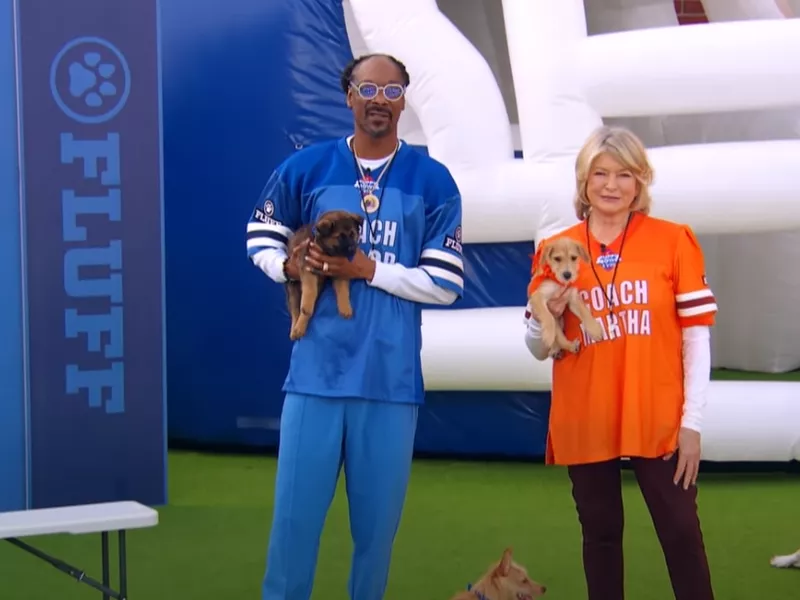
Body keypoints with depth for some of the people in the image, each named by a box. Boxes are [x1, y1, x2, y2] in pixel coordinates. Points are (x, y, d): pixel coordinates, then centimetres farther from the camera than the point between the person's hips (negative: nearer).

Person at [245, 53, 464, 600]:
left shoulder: (433, 181, 2)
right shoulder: (305, 168, 4)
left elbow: (444, 284, -1)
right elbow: (261, 240, 17)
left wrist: (370, 270, -12)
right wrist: (290, 266, -5)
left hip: (391, 378, 0)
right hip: (315, 372, 0)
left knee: (378, 519, 8)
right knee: (295, 514, 1)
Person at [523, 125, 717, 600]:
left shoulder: (673, 241, -2)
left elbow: (697, 335, -2)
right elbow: (540, 350, 9)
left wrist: (693, 420, -7)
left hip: (659, 420, -2)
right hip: (585, 422, 2)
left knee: (681, 531, 0)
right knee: (601, 532, 11)